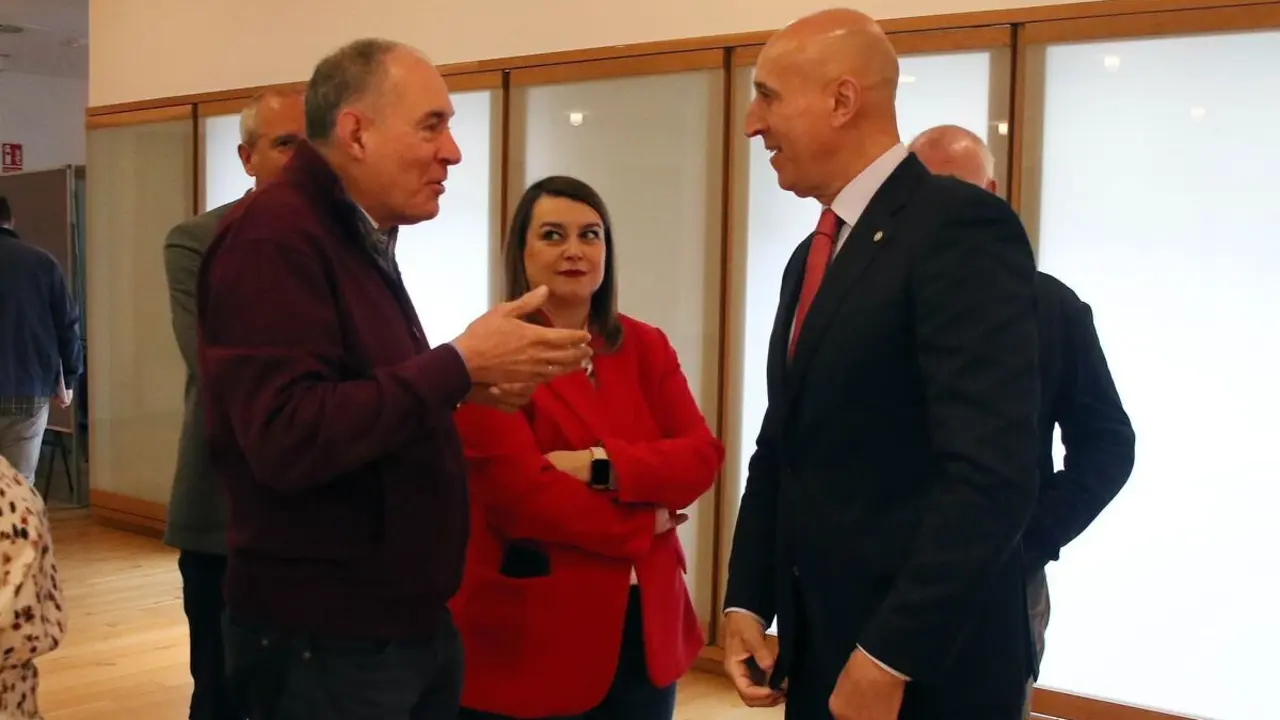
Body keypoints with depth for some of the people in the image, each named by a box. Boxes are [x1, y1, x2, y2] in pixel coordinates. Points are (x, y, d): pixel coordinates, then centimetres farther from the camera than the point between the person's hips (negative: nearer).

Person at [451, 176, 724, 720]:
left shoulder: (646, 346, 8)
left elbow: (701, 456, -3)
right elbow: (518, 494, -18)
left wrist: (602, 465, -18)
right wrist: (641, 521, -8)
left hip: (645, 625, 5)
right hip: (532, 636, -5)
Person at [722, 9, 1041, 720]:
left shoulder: (960, 226, -15)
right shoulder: (814, 255, 13)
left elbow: (992, 473, -23)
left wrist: (888, 659, -21)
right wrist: (747, 604, 4)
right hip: (820, 652, 8)